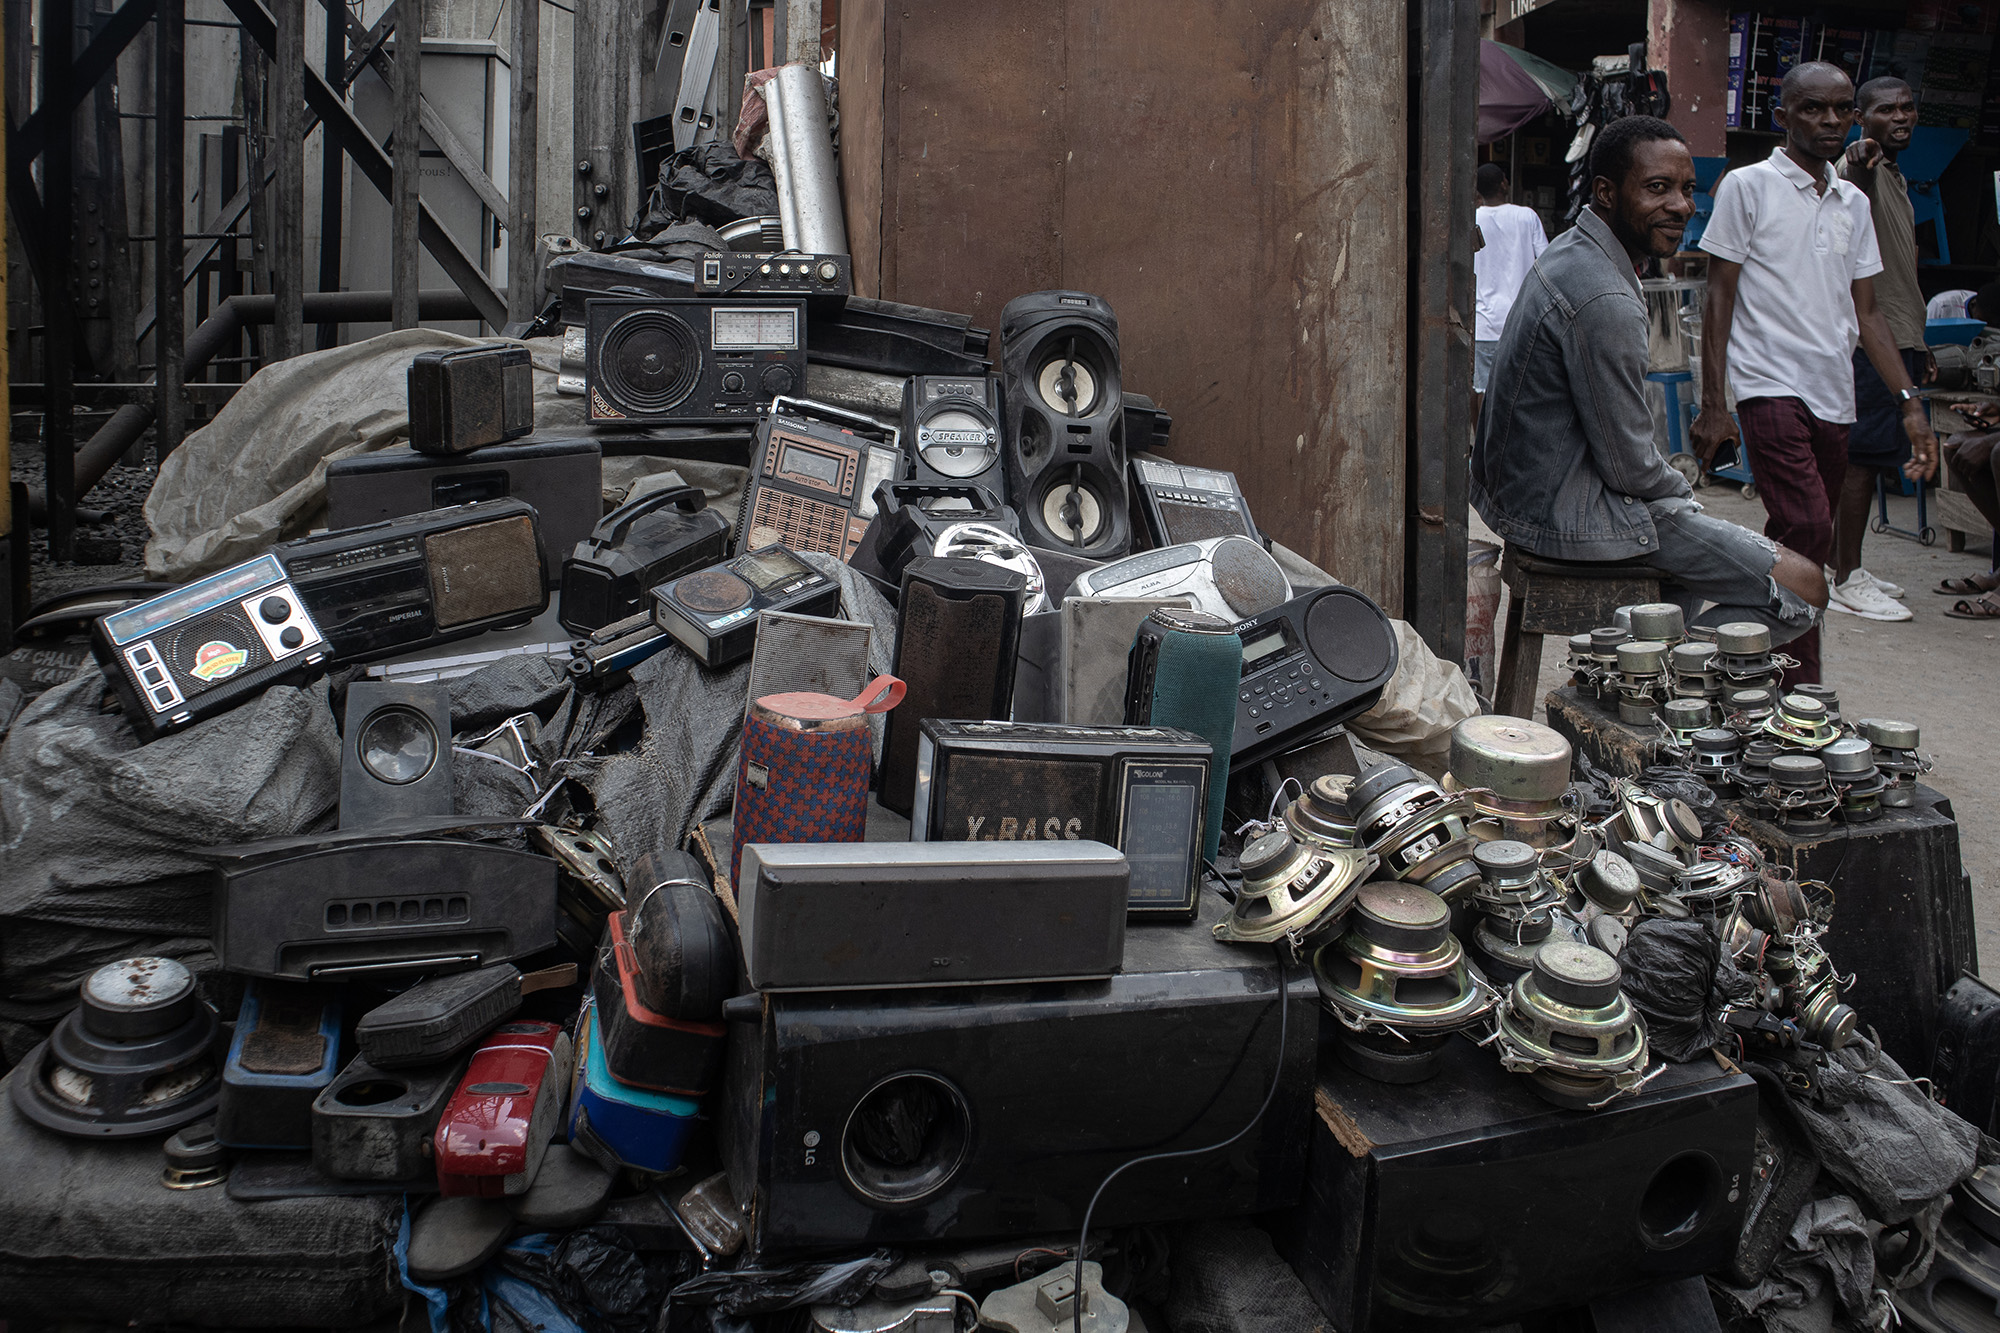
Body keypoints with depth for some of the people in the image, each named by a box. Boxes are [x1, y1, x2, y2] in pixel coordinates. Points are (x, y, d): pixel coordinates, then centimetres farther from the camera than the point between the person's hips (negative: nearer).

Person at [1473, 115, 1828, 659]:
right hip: (1569, 513, -11)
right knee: (1804, 585, -9)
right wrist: (1684, 492, 1)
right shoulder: (1605, 302, -25)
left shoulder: (1567, 252, 8)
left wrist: (1678, 491, 17)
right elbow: (1630, 466, -20)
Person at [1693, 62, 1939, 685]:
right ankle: (1802, 694, -17)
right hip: (1771, 385, -6)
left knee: (1799, 541, 7)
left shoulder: (1853, 203, 16)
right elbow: (1719, 300, -2)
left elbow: (1865, 313, 18)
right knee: (1807, 528, -19)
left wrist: (1909, 401, 10)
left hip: (1835, 398, 6)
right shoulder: (1748, 186, 0)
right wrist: (1712, 406, -8)